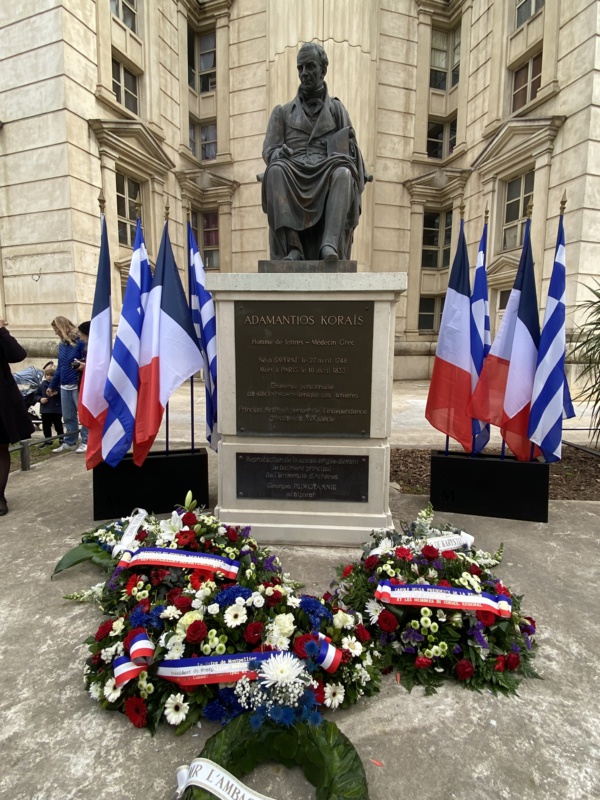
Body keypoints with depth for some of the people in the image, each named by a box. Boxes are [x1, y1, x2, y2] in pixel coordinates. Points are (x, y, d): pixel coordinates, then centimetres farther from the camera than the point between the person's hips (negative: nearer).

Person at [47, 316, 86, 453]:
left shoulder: (80, 341, -10)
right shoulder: (62, 345, 14)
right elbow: (60, 367, 20)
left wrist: (81, 365, -34)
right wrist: (52, 386, 22)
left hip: (78, 385, -8)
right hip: (64, 386, 8)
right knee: (68, 417, 13)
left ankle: (86, 441, 9)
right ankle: (69, 442, 22)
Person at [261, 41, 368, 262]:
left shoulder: (337, 109, 26)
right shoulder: (283, 112, 26)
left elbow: (352, 150, 16)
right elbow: (269, 150, 14)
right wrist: (282, 154, -10)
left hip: (326, 175, 0)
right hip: (293, 175, 0)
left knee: (343, 173, -35)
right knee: (276, 170, -35)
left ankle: (330, 244, -50)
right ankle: (292, 247, -42)